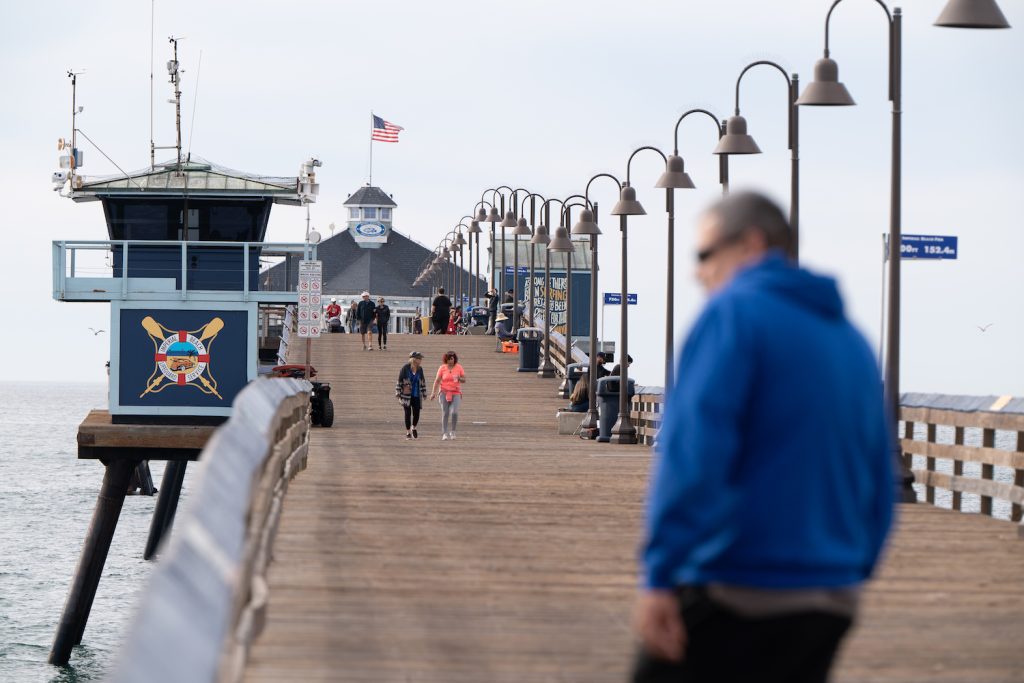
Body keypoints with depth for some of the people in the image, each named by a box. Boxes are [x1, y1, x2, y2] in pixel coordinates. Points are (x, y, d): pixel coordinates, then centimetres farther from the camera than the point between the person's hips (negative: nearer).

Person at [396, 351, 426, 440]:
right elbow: (399, 381, -7)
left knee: (416, 413, 0)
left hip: (416, 396, 4)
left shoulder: (419, 369, 4)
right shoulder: (405, 368, -10)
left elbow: (422, 381, 14)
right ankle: (408, 432, 15)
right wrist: (398, 393, -8)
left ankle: (413, 428, 28)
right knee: (408, 413, 2)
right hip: (406, 395, -4)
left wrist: (424, 393, 14)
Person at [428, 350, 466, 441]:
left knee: (454, 412, -15)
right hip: (444, 393, 0)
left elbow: (464, 380, 7)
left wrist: (459, 379, -16)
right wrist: (433, 393, -9)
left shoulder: (459, 368, 2)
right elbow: (437, 381, -1)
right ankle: (445, 434, 4)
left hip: (456, 393, 0)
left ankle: (452, 431, 4)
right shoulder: (442, 368, 0)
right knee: (445, 413, -2)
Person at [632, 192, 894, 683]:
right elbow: (880, 482, 18)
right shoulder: (852, 342, 16)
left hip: (739, 592, -8)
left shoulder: (736, 312, -7)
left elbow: (694, 453, -18)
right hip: (832, 601, 8)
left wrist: (659, 575, -19)